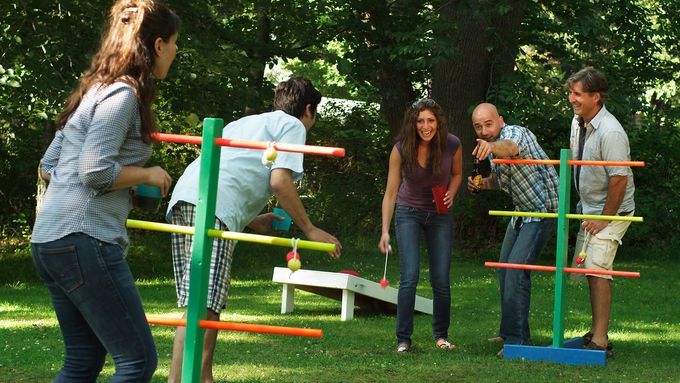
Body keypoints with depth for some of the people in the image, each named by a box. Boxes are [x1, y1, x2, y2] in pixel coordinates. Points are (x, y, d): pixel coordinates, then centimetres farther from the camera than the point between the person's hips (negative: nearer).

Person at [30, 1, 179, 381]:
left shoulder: (97, 90, 19)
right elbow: (95, 171, -20)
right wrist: (147, 175, -5)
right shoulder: (122, 95, -11)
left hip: (50, 241, 10)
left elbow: (48, 166, 21)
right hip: (83, 239, -10)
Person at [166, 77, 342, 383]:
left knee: (206, 305, 14)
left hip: (184, 197, 8)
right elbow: (279, 180, -2)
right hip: (214, 207, -8)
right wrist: (309, 229, 6)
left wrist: (254, 221, 34)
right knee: (203, 307, -15)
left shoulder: (246, 122, 36)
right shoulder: (293, 125, 13)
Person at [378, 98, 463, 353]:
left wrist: (451, 195, -13)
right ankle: (403, 339, -5)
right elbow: (390, 192, -17)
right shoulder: (401, 150, -19)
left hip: (440, 215, 2)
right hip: (408, 213, -1)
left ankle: (441, 335, 19)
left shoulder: (452, 145, -15)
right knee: (409, 276, -14)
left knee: (441, 280, -1)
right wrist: (385, 232, -23)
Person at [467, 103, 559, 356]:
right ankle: (509, 331, 27)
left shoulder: (515, 133, -22)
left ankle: (517, 339, -16)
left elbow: (510, 148, -48)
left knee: (517, 268, -19)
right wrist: (482, 183, 2)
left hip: (542, 210, -10)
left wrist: (491, 146, -69)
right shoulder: (492, 146, 7)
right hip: (521, 212, 10)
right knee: (504, 269, 15)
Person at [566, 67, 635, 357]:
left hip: (612, 211, -9)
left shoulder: (610, 132, -25)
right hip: (589, 208, 9)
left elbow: (619, 179, -24)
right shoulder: (578, 122, 4)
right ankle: (595, 333, 21)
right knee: (588, 269, 12)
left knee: (597, 268, -18)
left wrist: (604, 219, -19)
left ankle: (600, 340, -18)